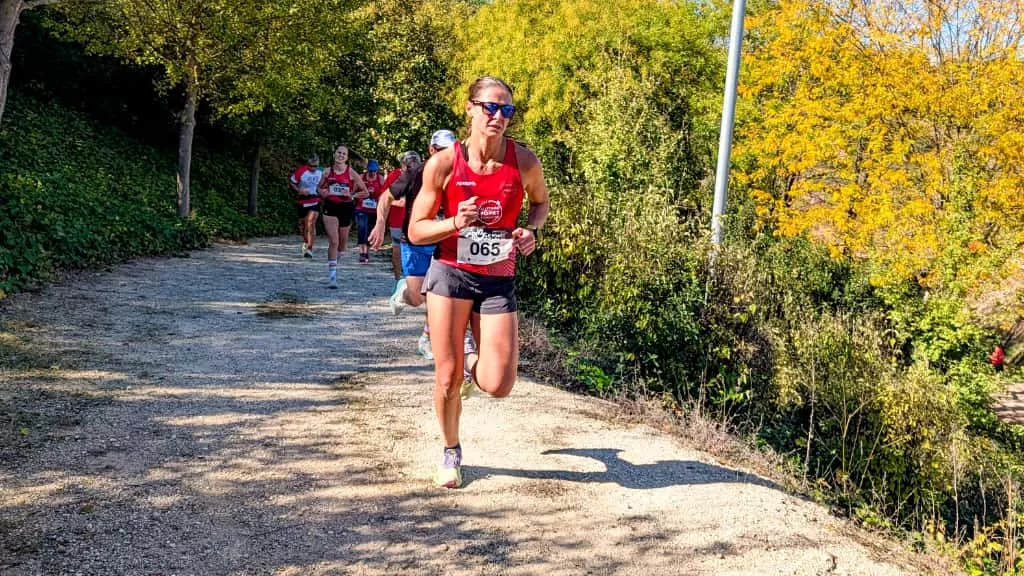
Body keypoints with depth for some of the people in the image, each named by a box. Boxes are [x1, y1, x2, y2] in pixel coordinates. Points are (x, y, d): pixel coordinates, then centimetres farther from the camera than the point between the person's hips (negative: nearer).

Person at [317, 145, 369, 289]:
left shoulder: (351, 173, -2)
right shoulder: (327, 172, 3)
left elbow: (366, 192, 1)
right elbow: (319, 187, 19)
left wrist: (352, 196, -15)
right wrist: (323, 193, -4)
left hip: (346, 208, 1)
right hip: (330, 208, 0)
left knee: (342, 242, 13)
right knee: (333, 242, -12)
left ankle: (335, 261, 45)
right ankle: (332, 276, -12)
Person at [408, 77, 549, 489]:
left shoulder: (524, 162, -6)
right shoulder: (443, 163, -9)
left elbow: (541, 202, 16)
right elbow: (415, 232, -4)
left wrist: (531, 231, -6)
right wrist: (455, 223, -22)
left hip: (499, 281, 1)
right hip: (451, 274, -1)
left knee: (498, 385, -6)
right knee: (447, 377, 2)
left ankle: (473, 357, 32)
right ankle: (451, 453, 30)